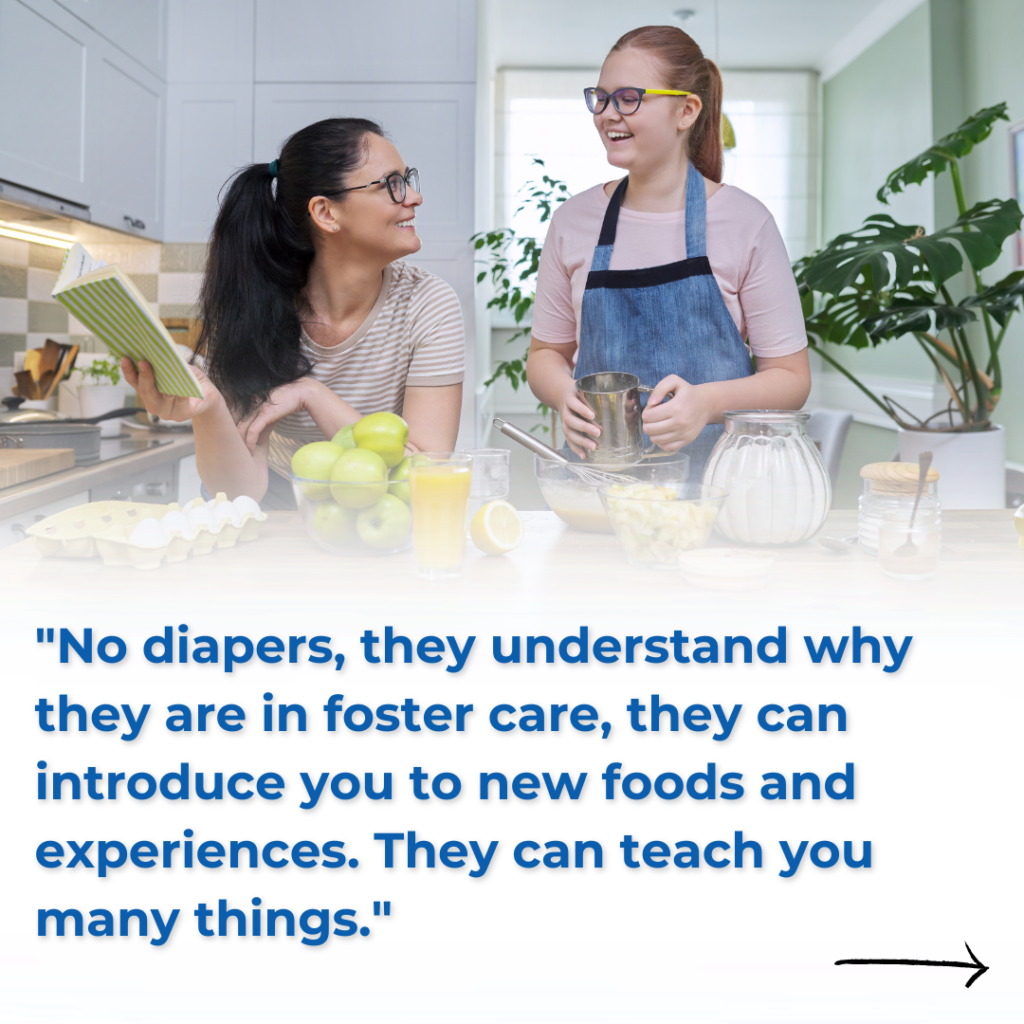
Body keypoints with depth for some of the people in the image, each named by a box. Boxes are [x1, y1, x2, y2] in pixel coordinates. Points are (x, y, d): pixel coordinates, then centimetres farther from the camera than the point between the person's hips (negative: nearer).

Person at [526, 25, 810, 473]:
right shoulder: (574, 220, 8)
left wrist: (708, 402, -17)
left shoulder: (745, 222, -1)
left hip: (713, 468, -2)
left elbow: (792, 378, 2)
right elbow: (546, 353, 16)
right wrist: (566, 396, -6)